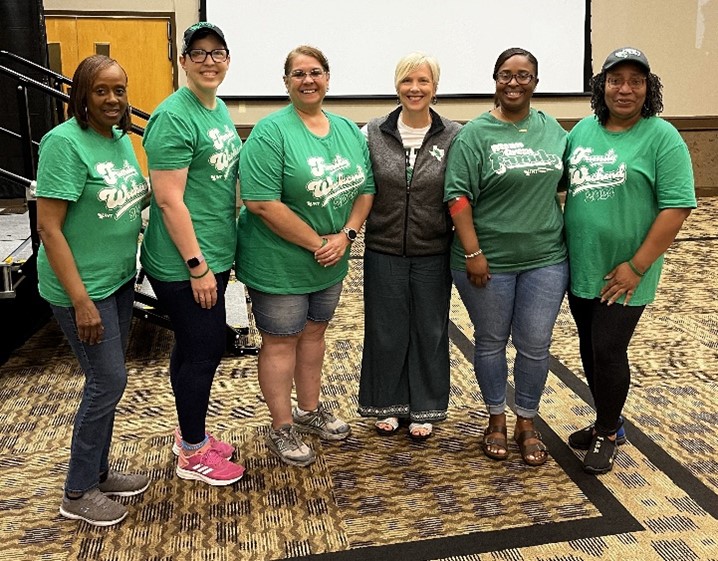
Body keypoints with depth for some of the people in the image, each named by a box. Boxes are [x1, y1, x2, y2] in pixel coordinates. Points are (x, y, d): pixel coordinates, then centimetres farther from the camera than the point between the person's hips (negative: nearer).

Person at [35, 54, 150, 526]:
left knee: (107, 379, 16)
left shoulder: (121, 138, 6)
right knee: (110, 380, -2)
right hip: (82, 286, -8)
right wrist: (81, 301, -21)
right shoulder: (64, 142, -18)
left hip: (119, 279, 8)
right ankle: (77, 493, 17)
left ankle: (99, 472, 34)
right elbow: (49, 228, -20)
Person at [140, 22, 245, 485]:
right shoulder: (174, 117, -17)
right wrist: (197, 266, -20)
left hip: (213, 256, 9)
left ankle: (190, 434, 36)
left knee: (192, 348, 19)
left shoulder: (220, 110, 10)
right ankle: (192, 455, 20)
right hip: (185, 264, -9)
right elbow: (169, 200, -21)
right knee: (204, 351, 2)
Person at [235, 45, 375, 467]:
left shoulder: (349, 130, 5)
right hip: (279, 265, -6)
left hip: (330, 263, 7)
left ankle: (310, 410, 39)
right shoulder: (271, 132, -16)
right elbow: (262, 204, -23)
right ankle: (282, 429, 22)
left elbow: (366, 189, 8)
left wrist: (346, 234, -9)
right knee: (281, 341, 6)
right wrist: (317, 243, -20)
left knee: (314, 332, 20)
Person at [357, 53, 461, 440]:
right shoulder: (373, 133, -1)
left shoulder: (454, 137, -3)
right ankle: (388, 403, 31)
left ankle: (423, 408, 29)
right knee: (385, 330, 11)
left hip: (433, 254, 0)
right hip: (384, 251, 1)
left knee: (429, 331, 12)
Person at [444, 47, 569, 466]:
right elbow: (458, 196, -11)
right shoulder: (476, 134, -7)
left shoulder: (553, 130, 7)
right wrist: (473, 253, -16)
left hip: (545, 259, 3)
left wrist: (568, 238, 8)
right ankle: (496, 419, 31)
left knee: (535, 345, 9)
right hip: (488, 261, -3)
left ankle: (527, 423, 28)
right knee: (491, 342, 12)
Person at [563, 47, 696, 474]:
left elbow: (677, 207, -14)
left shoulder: (662, 137, -9)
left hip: (622, 276, -5)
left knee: (608, 350, -1)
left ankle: (607, 434, 21)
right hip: (580, 268, 5)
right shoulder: (583, 130, 8)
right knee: (590, 349, 14)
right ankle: (608, 422, 33)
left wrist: (636, 267, -18)